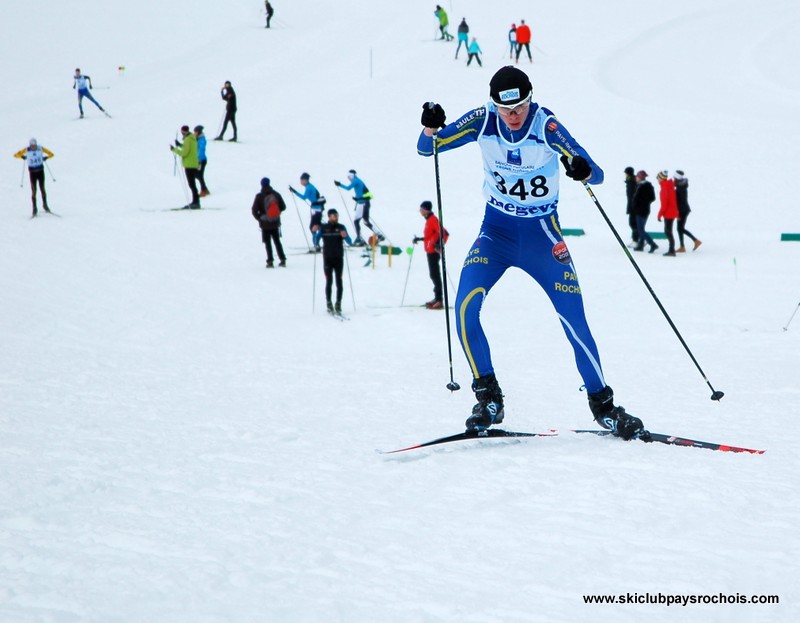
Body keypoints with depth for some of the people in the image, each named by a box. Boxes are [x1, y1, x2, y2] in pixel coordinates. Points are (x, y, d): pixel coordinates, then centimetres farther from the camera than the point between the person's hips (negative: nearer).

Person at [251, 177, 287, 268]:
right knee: (277, 241, 14)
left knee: (268, 242, 3)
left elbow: (254, 210, -11)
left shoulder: (259, 196, -11)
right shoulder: (276, 194, -2)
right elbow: (283, 207, 4)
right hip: (275, 222, 3)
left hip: (265, 223, -3)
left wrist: (259, 218, 5)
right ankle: (282, 259, 11)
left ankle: (270, 261, -4)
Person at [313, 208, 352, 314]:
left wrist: (345, 236, -21)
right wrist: (315, 232, -12)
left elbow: (349, 241, 0)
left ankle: (338, 304, 6)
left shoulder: (341, 227, 3)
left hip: (339, 259, 1)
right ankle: (329, 303, 6)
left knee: (339, 282, 0)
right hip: (327, 259, -1)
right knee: (329, 282, -2)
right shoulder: (323, 227, 2)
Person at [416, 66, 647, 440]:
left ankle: (603, 405, 7)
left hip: (542, 233, -2)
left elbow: (596, 175, -17)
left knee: (574, 321, -9)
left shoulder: (546, 126, -18)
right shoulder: (482, 122, -11)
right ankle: (488, 399, -7)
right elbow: (426, 148, -4)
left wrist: (583, 171, -41)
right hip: (496, 230, 2)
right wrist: (430, 128, -27)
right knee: (465, 307, -20)